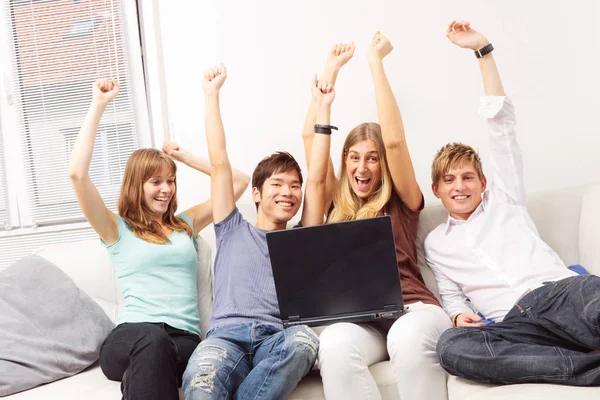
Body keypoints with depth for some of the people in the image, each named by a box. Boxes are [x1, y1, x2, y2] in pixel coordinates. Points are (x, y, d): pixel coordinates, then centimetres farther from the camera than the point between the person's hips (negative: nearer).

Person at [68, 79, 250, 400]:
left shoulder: (186, 224, 22)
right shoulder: (118, 229, 12)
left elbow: (239, 182, 24)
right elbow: (77, 173, -4)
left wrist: (187, 157, 22)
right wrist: (99, 105, 2)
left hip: (185, 338, 2)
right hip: (131, 337, -2)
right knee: (153, 340, -40)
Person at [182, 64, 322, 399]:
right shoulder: (233, 231, 23)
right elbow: (220, 164, 18)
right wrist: (212, 95, 19)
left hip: (278, 341, 1)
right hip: (226, 336, -1)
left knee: (305, 339, -36)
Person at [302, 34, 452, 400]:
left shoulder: (402, 201, 12)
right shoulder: (336, 203, 18)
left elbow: (394, 140, -4)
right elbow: (311, 134, 15)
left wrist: (375, 61, 2)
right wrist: (332, 68, 19)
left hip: (410, 307, -1)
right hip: (355, 317, 2)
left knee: (409, 339, -38)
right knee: (334, 346, -34)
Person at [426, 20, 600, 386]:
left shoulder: (503, 198, 23)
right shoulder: (436, 242, 26)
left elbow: (502, 121, 19)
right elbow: (451, 295, 22)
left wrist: (483, 50, 18)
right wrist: (459, 314, -5)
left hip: (560, 290, -1)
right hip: (512, 323, 2)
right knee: (452, 346, -33)